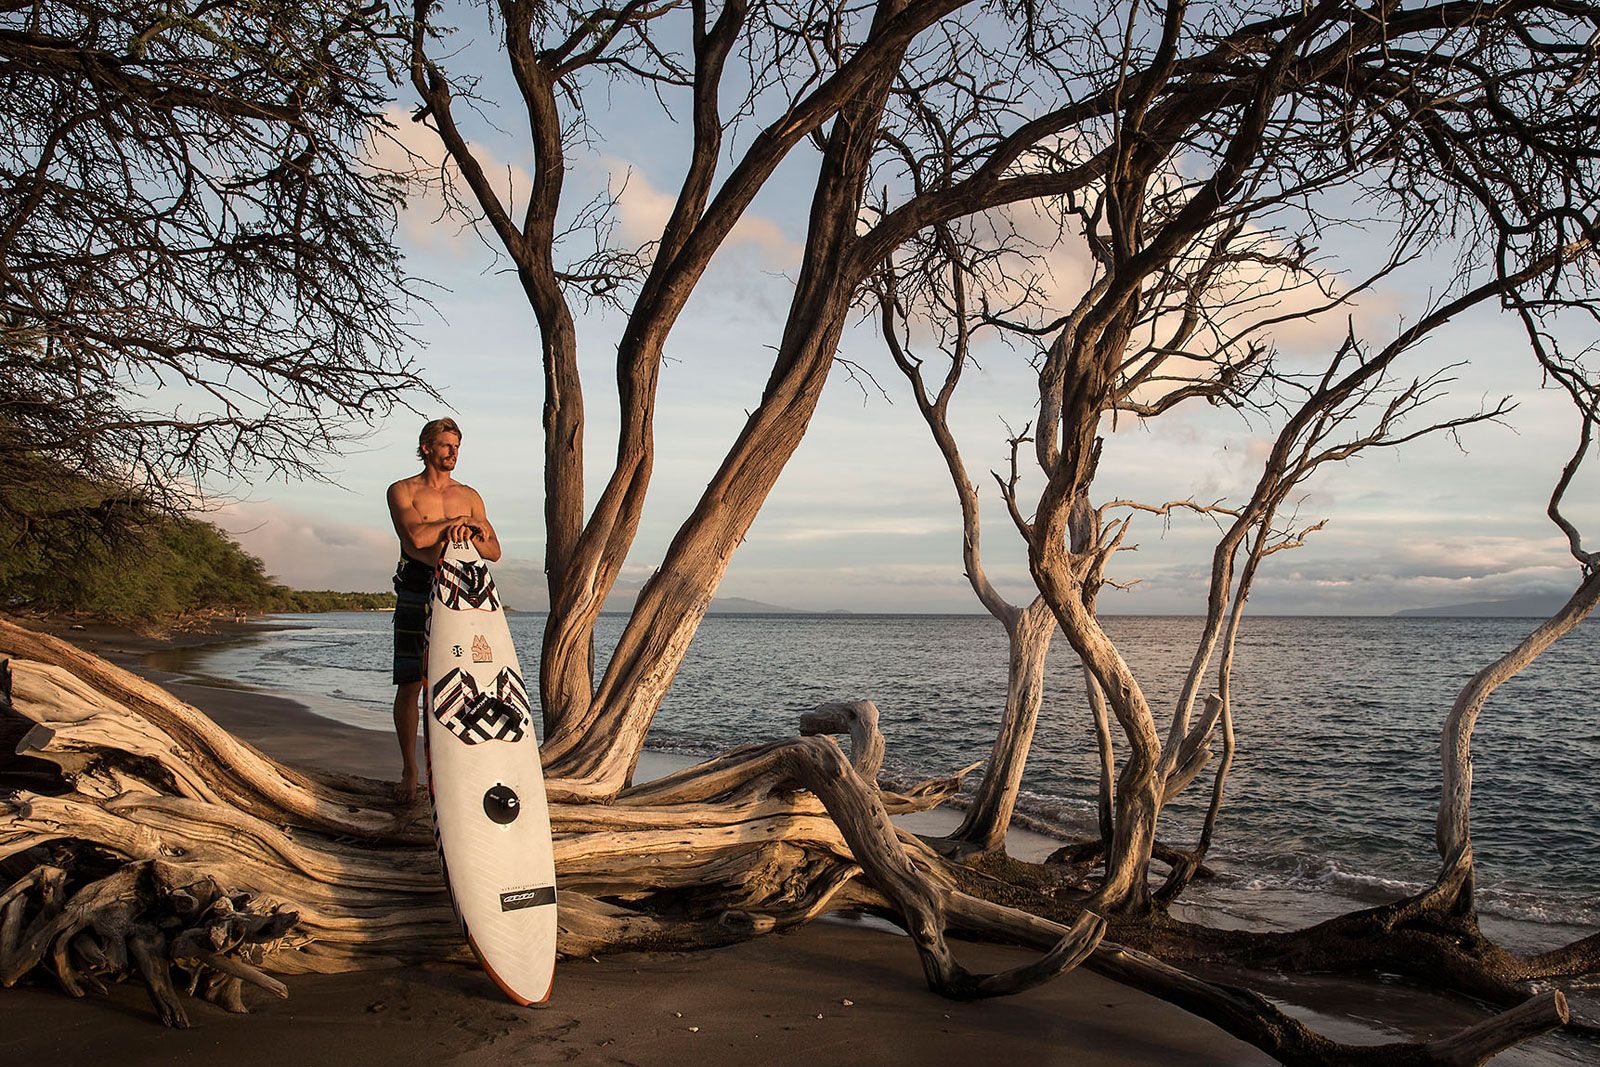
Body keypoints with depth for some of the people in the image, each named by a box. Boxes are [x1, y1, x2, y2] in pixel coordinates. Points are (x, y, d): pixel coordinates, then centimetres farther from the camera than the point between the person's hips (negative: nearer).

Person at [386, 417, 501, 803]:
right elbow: (416, 536, -14)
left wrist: (469, 533, -11)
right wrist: (461, 522, -4)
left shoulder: (468, 495, 15)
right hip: (416, 595, -2)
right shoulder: (402, 491, 6)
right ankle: (409, 770, 10)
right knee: (410, 684, -1)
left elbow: (494, 551, 9)